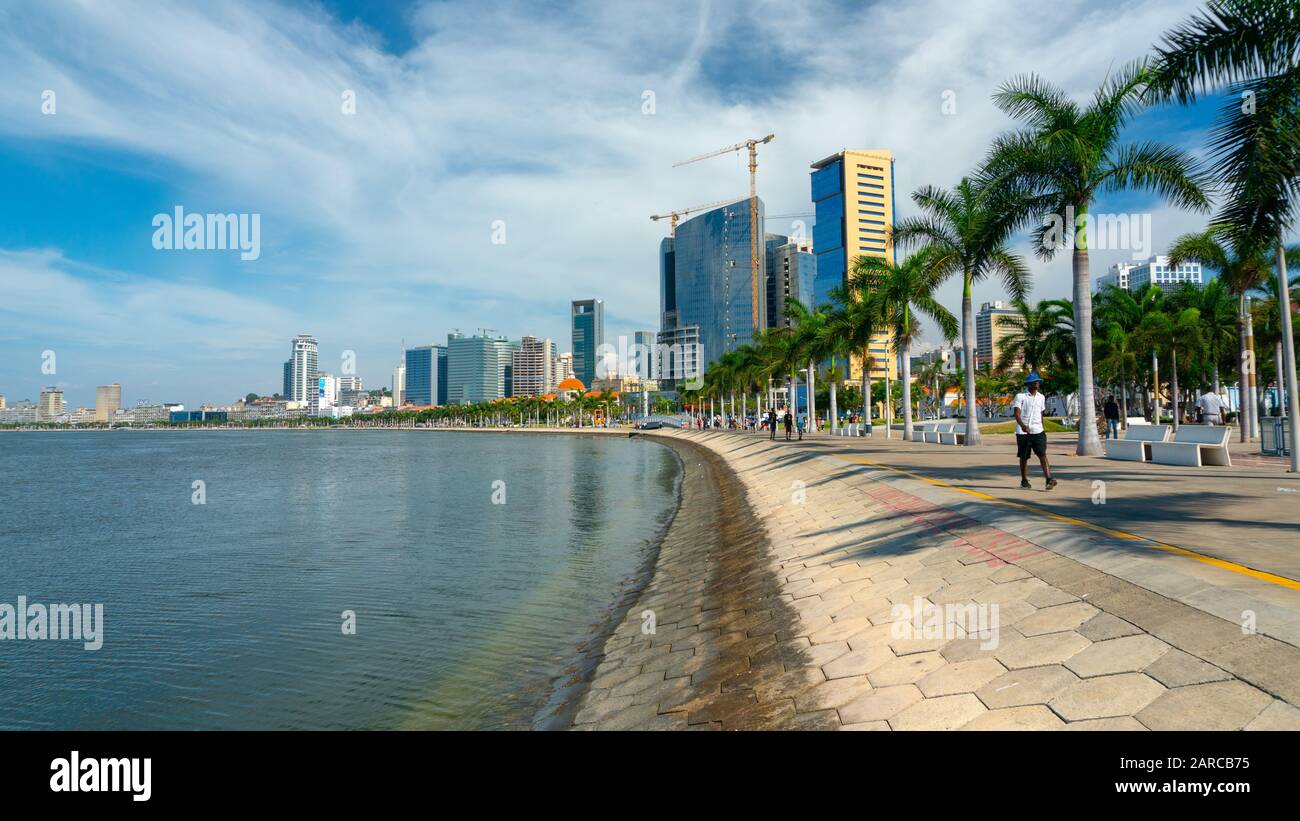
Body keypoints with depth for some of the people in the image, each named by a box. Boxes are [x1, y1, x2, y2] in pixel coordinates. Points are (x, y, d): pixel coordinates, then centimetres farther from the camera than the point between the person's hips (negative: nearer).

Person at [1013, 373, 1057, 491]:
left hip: (1037, 431, 3)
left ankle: (1049, 479, -19)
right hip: (1023, 432, -3)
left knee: (1042, 454, -11)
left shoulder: (1041, 397, 12)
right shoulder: (1020, 396, -5)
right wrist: (1022, 425, -31)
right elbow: (1017, 414, -14)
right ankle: (1024, 480, 18)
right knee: (1023, 457, 6)